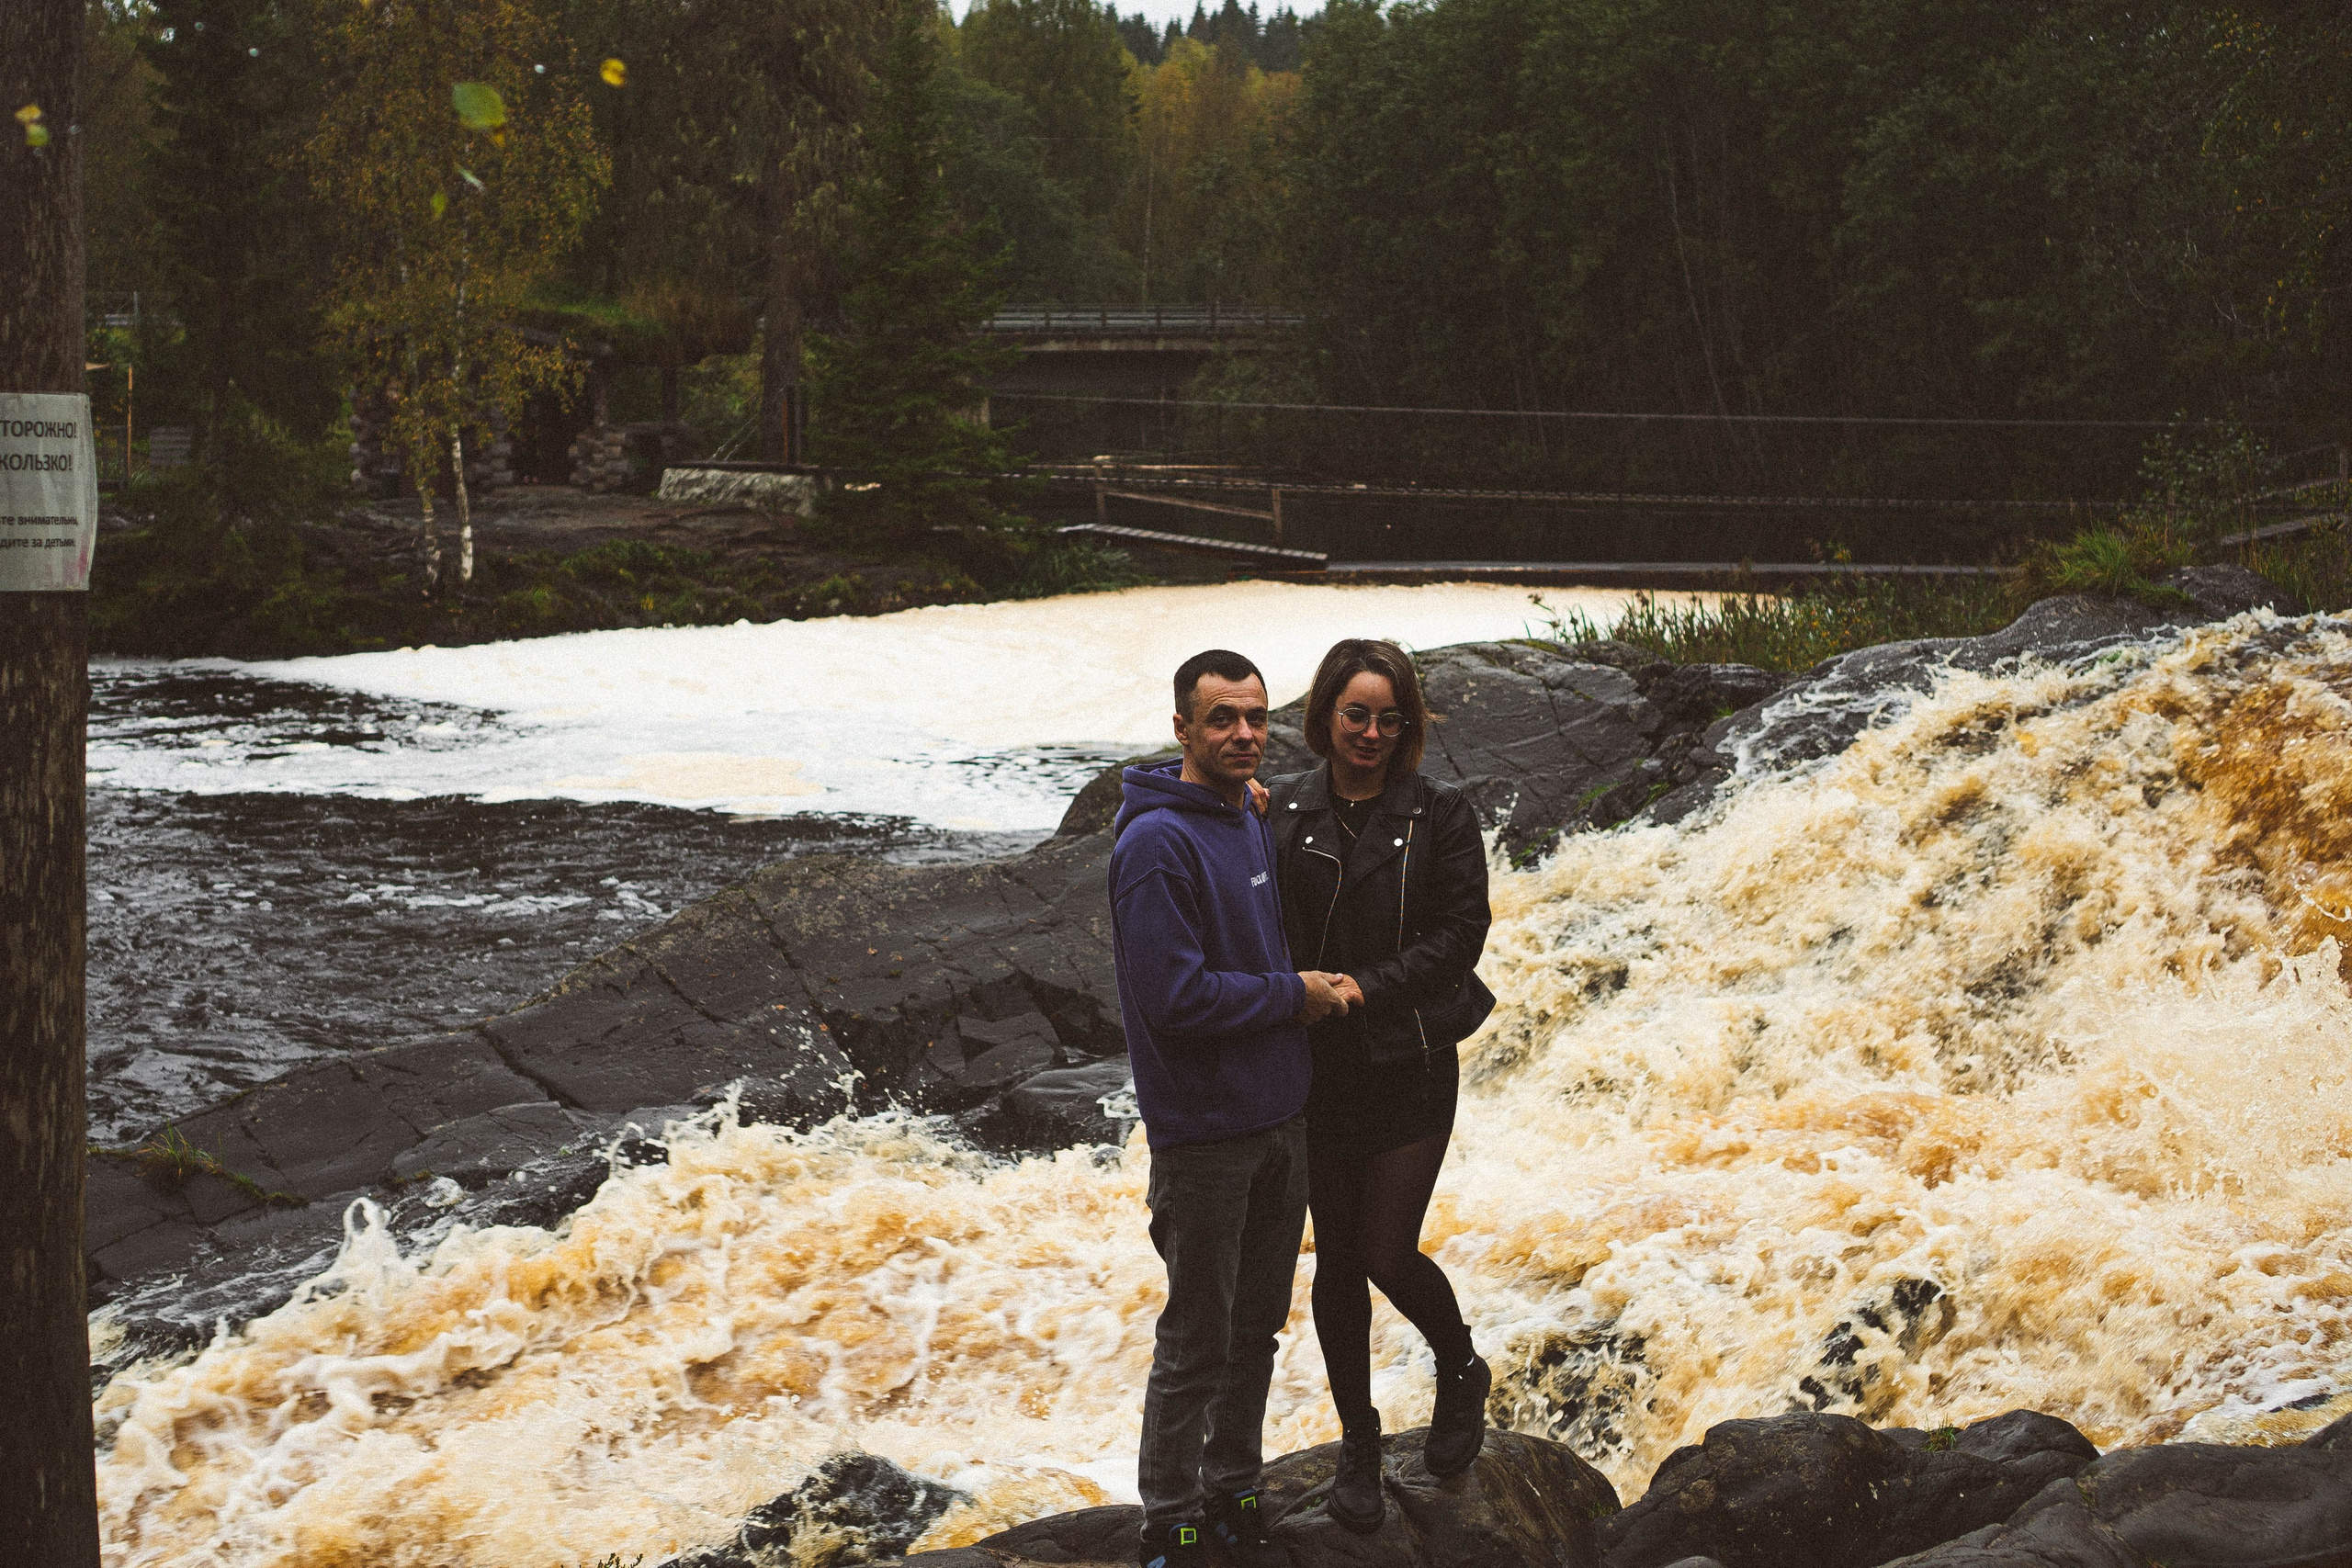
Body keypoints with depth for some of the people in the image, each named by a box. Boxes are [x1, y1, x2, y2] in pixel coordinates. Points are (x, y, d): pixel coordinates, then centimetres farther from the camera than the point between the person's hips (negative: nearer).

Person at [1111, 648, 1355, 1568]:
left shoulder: (1254, 825, 8)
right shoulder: (1158, 843, -19)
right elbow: (1175, 997, -24)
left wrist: (1308, 992, 6)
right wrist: (1294, 995, -15)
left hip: (1280, 1118, 8)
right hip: (1204, 1137, -8)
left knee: (1256, 1328, 17)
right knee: (1197, 1343, 2)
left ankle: (1234, 1493, 31)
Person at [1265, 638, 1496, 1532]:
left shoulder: (1440, 814, -4)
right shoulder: (1281, 812, 0)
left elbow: (1462, 930, -8)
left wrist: (1371, 986, -18)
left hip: (1409, 1064, -2)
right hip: (1316, 1066, 2)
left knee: (1389, 1257, -4)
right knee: (1337, 1261, 9)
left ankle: (1460, 1373, 27)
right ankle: (1358, 1442, 25)